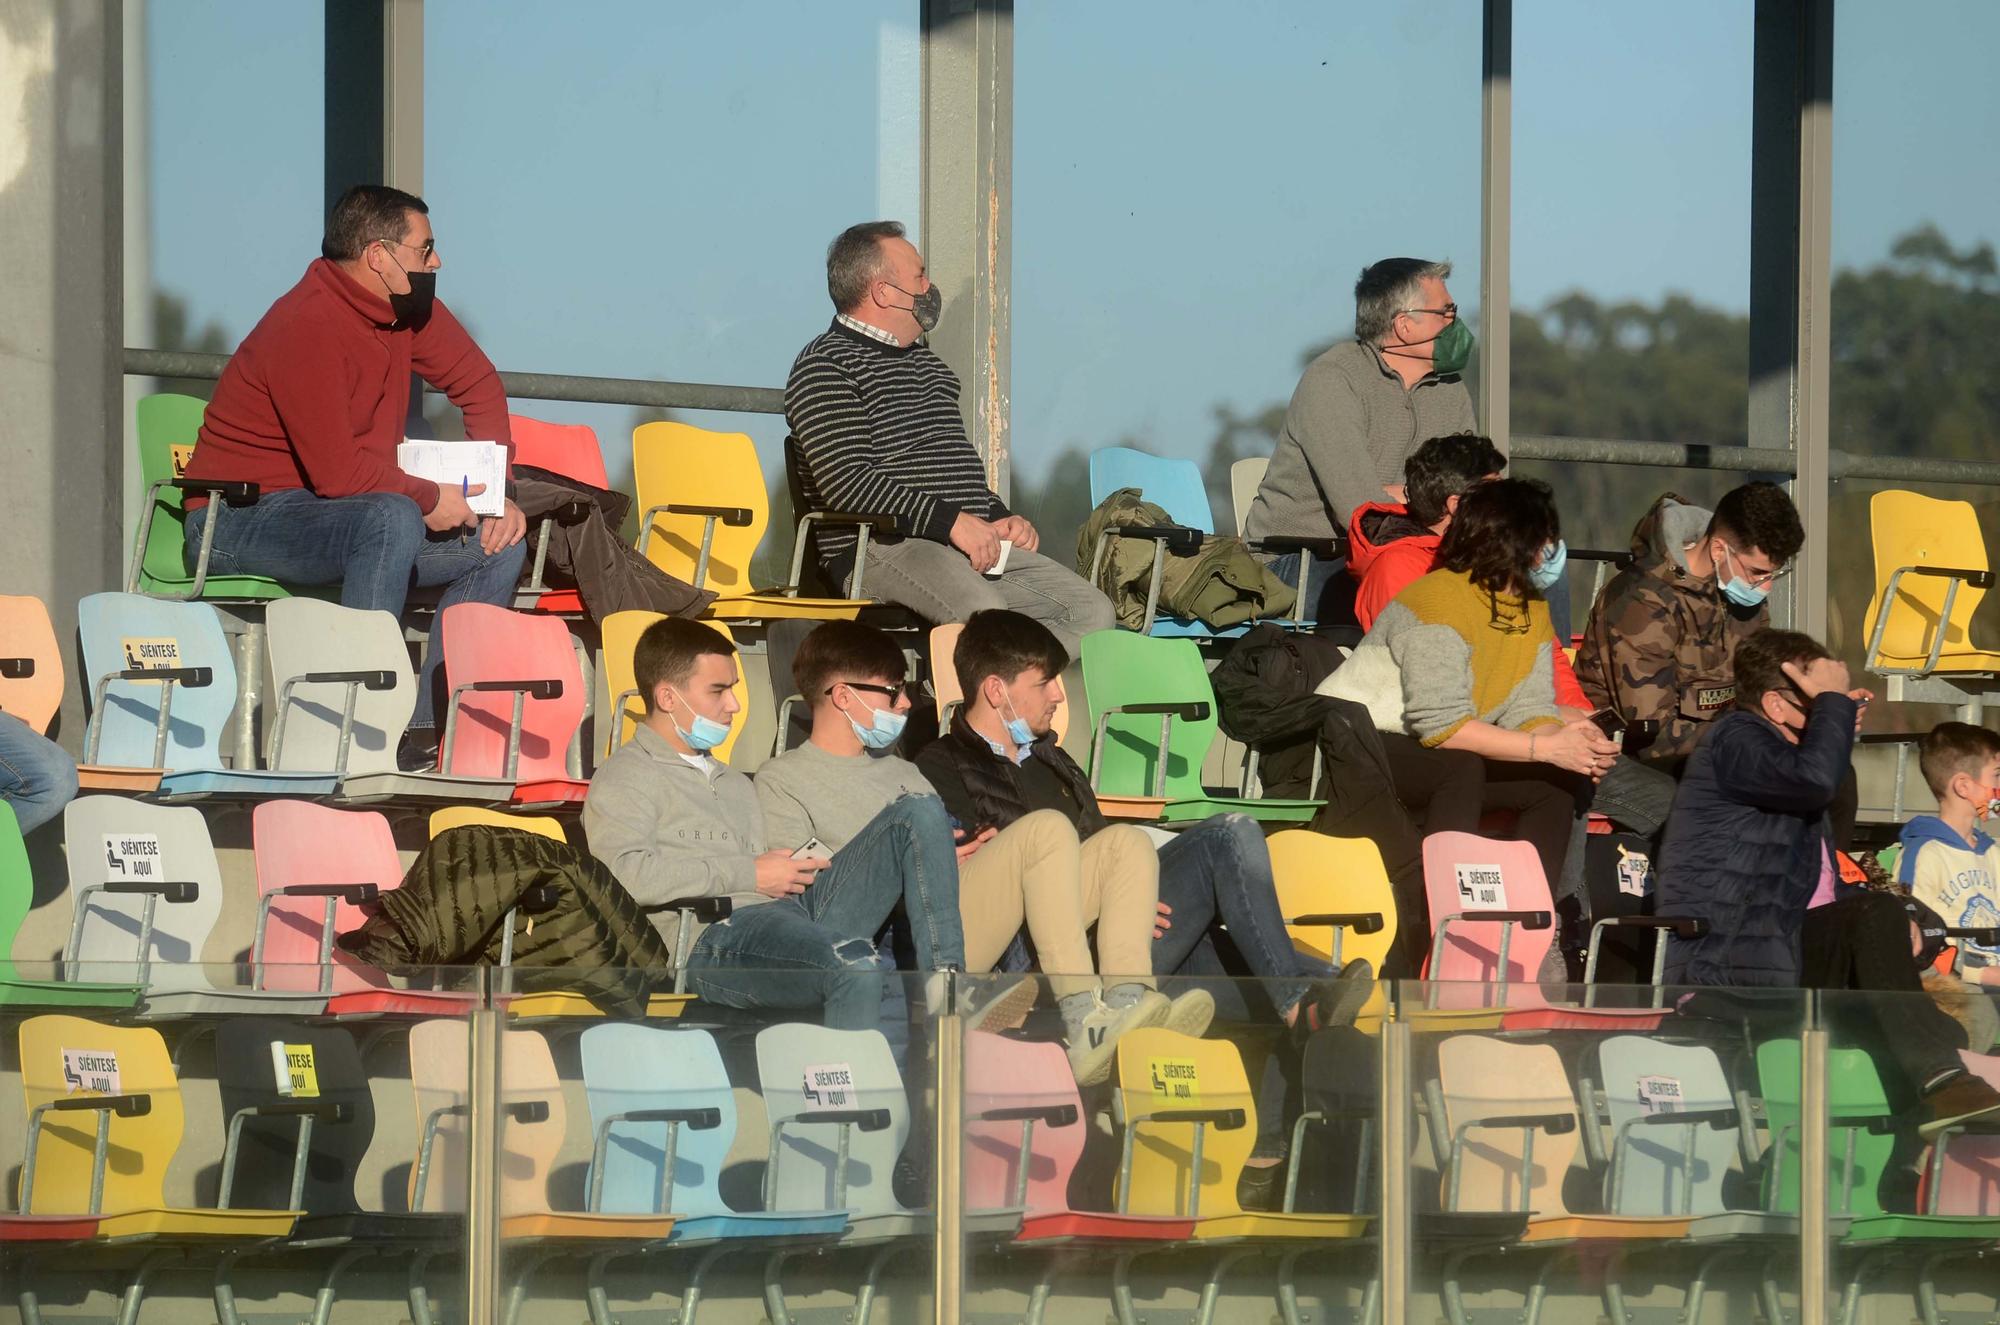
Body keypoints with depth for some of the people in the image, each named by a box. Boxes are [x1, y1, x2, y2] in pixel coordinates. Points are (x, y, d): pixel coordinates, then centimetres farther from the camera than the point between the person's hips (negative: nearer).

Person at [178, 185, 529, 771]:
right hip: (240, 519, -9)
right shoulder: (307, 327, -25)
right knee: (393, 521, -37)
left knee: (501, 542, -3)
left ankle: (428, 725, -10)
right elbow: (339, 473, -28)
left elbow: (477, 384, 14)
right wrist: (430, 498, -16)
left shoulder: (405, 306, 1)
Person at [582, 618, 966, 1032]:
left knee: (920, 813, -5)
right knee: (855, 966, -38)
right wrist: (748, 874, -7)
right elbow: (629, 875, -11)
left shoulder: (736, 784, 36)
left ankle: (947, 986, -18)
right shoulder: (624, 778, 8)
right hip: (717, 936, -8)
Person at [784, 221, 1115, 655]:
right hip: (877, 547, -9)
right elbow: (846, 482, -16)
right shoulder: (825, 367, -4)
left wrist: (1000, 518, 11)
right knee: (982, 611, -37)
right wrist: (952, 521, -21)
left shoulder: (923, 359, 27)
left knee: (1091, 611, -10)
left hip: (975, 541, 9)